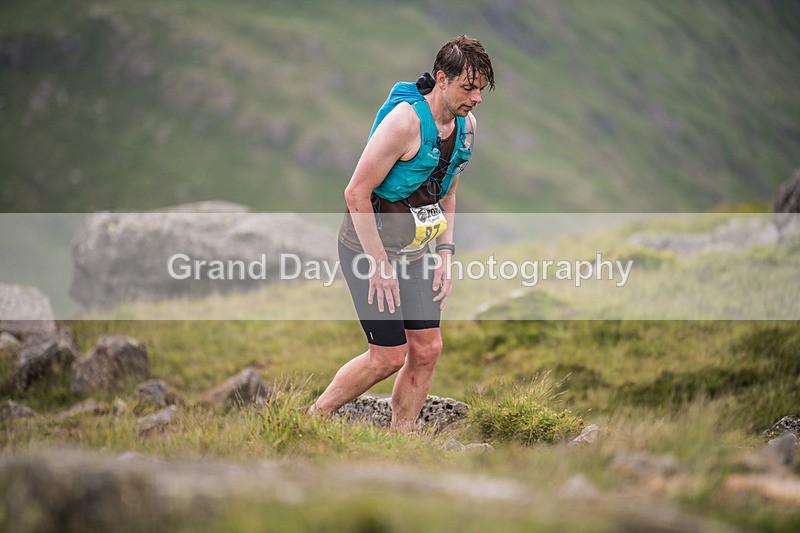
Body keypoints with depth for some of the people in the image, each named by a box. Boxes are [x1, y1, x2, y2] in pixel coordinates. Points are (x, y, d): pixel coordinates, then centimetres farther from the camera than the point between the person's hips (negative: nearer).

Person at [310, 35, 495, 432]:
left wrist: (446, 254, 8)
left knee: (427, 349, 3)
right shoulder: (406, 120, -23)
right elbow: (356, 193, -22)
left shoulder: (466, 124, 3)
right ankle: (313, 419, 12)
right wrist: (379, 264, -19)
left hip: (414, 251, 8)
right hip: (369, 248, -8)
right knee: (389, 356, -6)